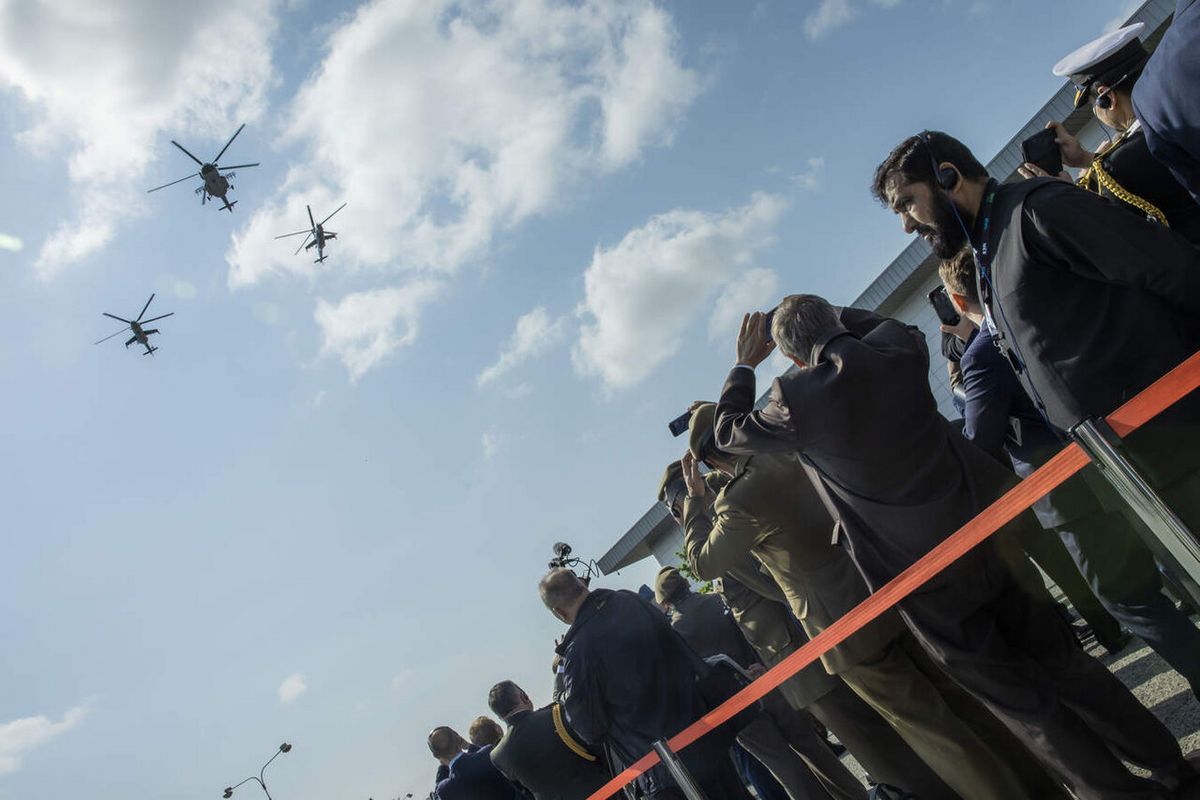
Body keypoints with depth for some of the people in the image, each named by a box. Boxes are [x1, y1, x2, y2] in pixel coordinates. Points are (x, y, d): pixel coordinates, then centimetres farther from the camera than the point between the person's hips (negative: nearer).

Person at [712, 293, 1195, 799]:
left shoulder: (795, 399, -18)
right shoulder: (898, 345, -7)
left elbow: (728, 434, 1)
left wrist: (744, 365, 13)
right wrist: (835, 317, 21)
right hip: (987, 539, 5)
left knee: (1021, 700, 13)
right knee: (1063, 662, 22)